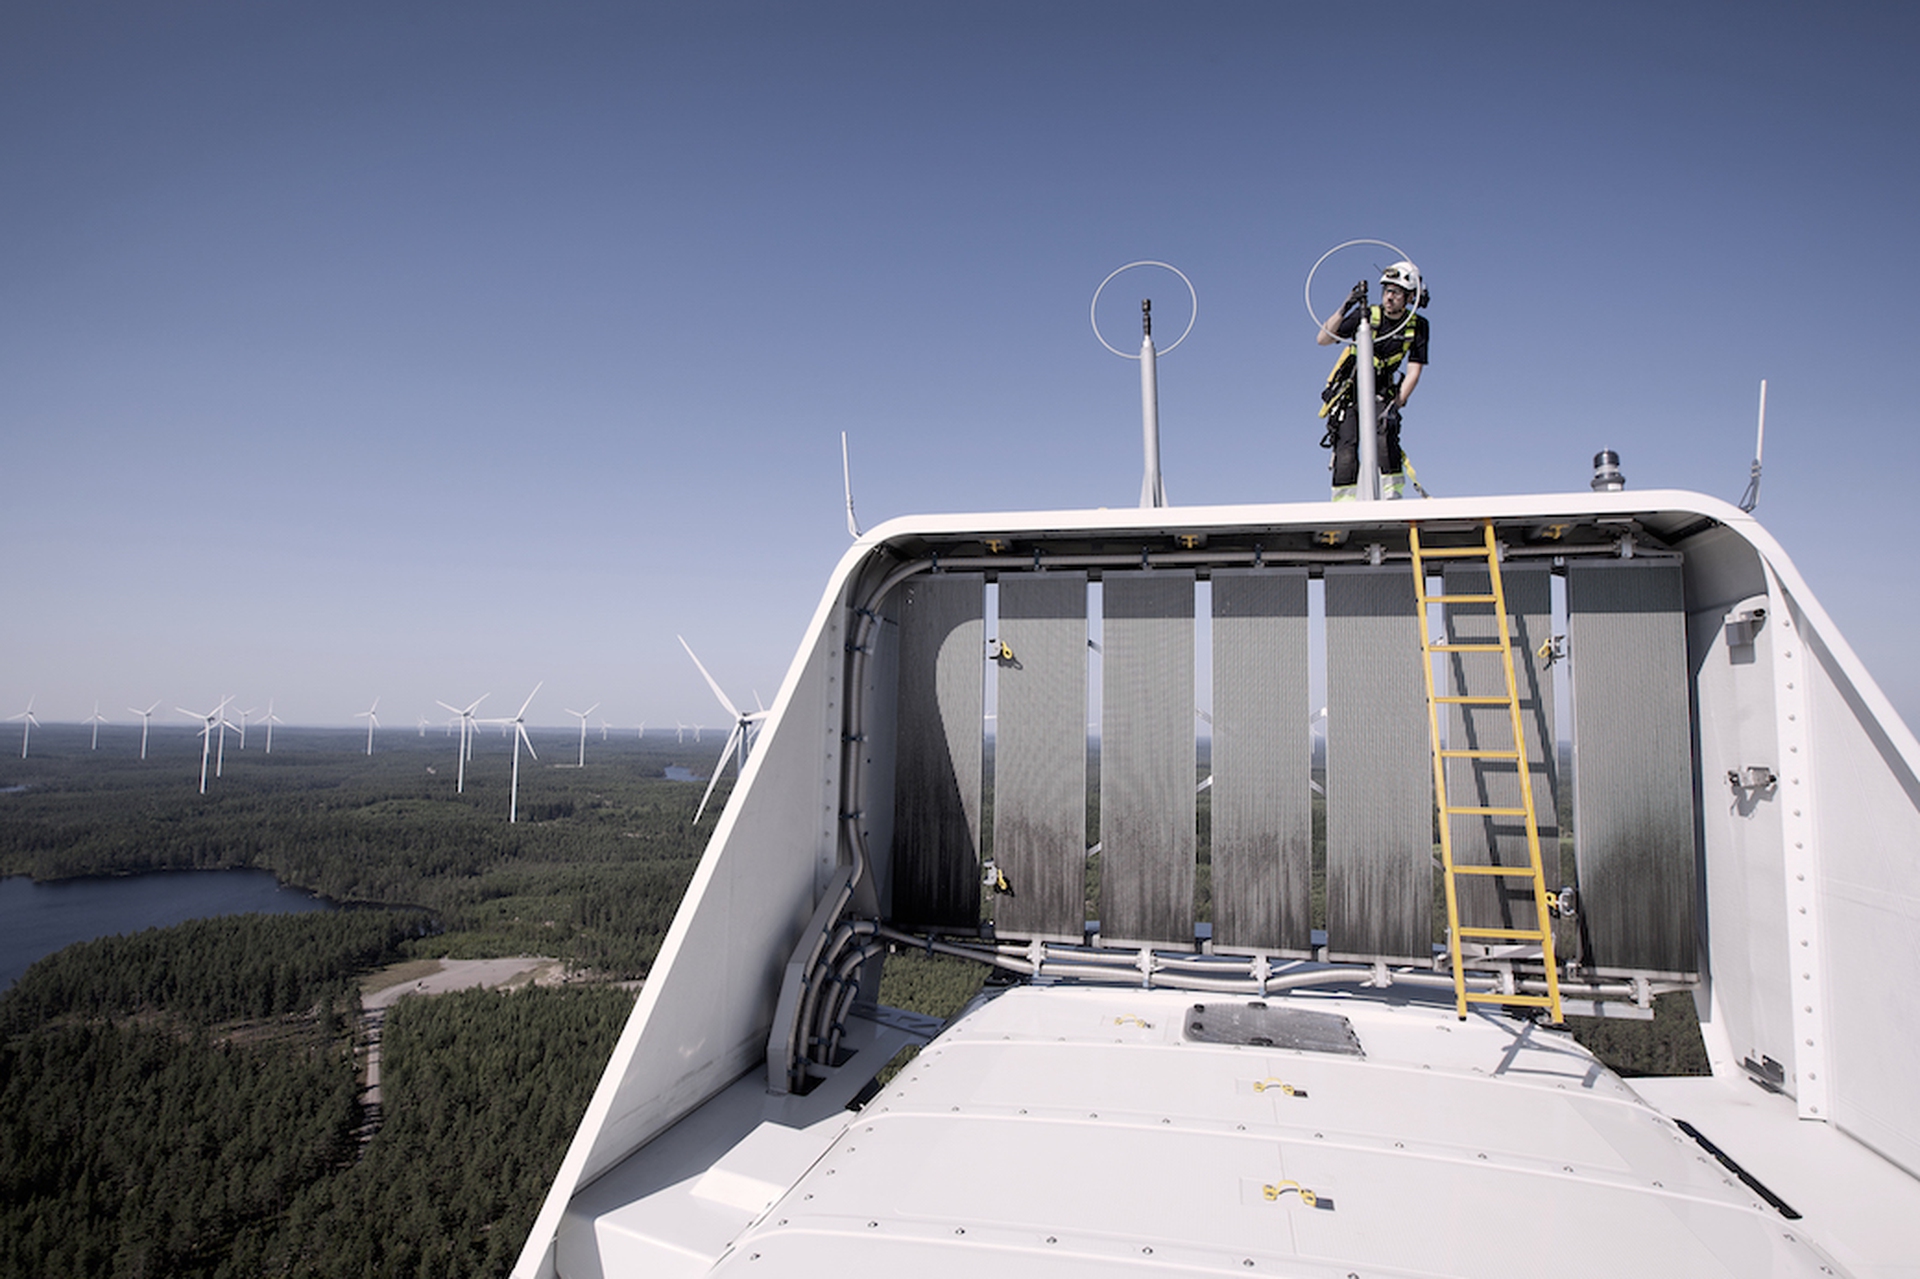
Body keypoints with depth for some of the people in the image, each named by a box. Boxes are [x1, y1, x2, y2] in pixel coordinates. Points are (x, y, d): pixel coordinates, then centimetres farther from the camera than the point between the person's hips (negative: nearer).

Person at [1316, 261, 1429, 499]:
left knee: (1385, 434, -27)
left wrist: (1396, 404, -20)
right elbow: (1323, 339, -15)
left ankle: (1392, 497, -22)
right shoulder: (1367, 315, -8)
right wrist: (1345, 308, -28)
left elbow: (1413, 371, -7)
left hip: (1380, 396, 1)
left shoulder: (1417, 326, -2)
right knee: (1346, 449, -17)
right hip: (1348, 393, -1)